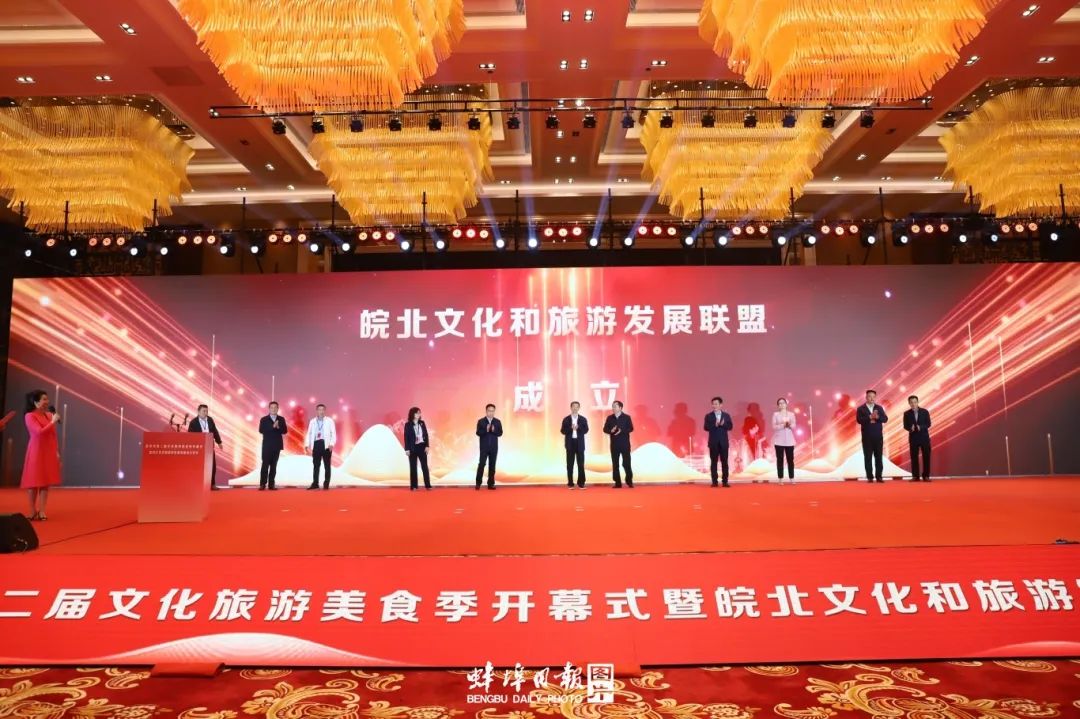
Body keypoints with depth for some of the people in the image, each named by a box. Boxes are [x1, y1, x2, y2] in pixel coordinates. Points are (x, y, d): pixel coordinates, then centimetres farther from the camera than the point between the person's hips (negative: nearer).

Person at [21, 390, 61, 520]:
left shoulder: (49, 415, 10)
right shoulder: (30, 416, -8)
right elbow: (40, 432, -21)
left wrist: (57, 452, 10)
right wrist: (53, 422, -15)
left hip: (49, 453, 5)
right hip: (36, 453, -5)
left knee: (46, 482, 4)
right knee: (34, 482, 2)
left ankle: (42, 511, 8)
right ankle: (33, 511, 13)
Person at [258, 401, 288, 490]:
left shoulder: (281, 419, 8)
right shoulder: (264, 419, 2)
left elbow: (285, 431, 2)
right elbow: (261, 430, -11)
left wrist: (278, 427, -17)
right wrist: (273, 426, -21)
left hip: (277, 445, 2)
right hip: (267, 445, -2)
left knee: (274, 465, 3)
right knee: (265, 465, -6)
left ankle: (271, 484, 5)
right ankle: (262, 484, -4)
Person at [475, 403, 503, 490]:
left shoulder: (497, 422, 6)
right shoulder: (481, 421, -1)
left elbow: (500, 433, 0)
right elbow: (478, 433, -9)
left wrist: (494, 431, -18)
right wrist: (486, 430, -24)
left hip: (494, 447, 2)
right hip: (484, 447, -2)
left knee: (492, 465, 4)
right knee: (481, 464, -6)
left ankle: (491, 483, 9)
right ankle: (478, 483, 2)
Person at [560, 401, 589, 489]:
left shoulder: (583, 419, 7)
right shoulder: (566, 419, 5)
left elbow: (586, 430, -2)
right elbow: (563, 431, -2)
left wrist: (578, 427, -19)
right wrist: (571, 428, -17)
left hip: (580, 443, 1)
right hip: (570, 443, -1)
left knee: (581, 464, -1)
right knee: (570, 464, 1)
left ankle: (581, 483, 4)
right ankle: (570, 483, 6)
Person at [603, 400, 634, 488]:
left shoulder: (626, 417, 0)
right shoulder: (610, 418, 8)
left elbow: (631, 428, -7)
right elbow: (605, 429, 5)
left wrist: (621, 431, -21)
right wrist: (611, 431, -16)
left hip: (625, 443, -3)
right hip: (614, 444, 3)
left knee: (626, 463, -3)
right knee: (615, 463, 3)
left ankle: (629, 481, 9)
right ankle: (618, 482, 8)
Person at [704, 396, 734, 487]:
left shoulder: (726, 416, 6)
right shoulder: (708, 416, 2)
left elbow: (730, 427, -3)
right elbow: (706, 427, -8)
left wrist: (722, 424, -19)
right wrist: (715, 425, -21)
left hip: (723, 442, 1)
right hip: (713, 442, -1)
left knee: (724, 462, 2)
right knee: (713, 462, 1)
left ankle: (725, 481, 7)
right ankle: (714, 482, 5)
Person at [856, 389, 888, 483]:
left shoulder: (879, 408, 9)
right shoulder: (861, 408, 1)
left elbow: (885, 419, -1)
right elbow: (859, 420, -12)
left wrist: (877, 417, -20)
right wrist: (870, 417, -23)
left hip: (878, 436, 2)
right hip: (867, 437, -2)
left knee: (878, 457, 3)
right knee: (868, 457, 0)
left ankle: (879, 476, 7)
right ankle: (870, 477, 3)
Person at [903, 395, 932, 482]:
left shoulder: (925, 412, 0)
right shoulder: (907, 414, 2)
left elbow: (928, 424, -3)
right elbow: (905, 426, 1)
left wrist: (920, 427, -21)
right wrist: (910, 428, -21)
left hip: (924, 437, 0)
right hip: (913, 437, 0)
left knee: (926, 457, 0)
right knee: (914, 457, 1)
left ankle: (926, 476, 6)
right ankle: (915, 476, 5)